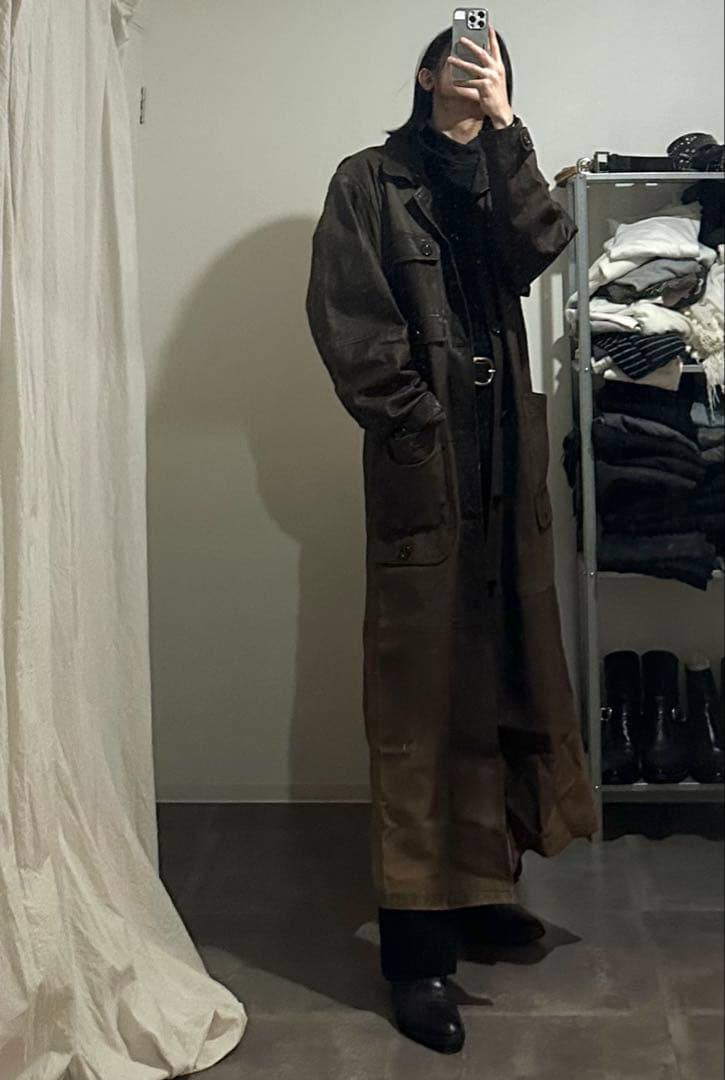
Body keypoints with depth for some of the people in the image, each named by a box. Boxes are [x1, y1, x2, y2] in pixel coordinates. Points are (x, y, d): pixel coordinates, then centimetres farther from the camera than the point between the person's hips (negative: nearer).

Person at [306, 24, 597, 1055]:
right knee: (420, 697, -7)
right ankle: (416, 949, -2)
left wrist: (504, 125, -8)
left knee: (502, 679, 9)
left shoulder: (495, 180, 19)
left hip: (507, 460, 6)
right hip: (424, 466, -6)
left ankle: (481, 887, 23)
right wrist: (414, 422, -11)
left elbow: (540, 247, -2)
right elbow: (345, 318, -5)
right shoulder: (370, 181, 4)